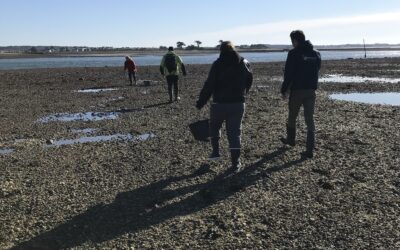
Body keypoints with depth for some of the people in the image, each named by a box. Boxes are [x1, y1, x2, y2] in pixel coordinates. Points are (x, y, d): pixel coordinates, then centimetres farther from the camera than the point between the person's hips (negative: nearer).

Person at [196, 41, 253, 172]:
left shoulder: (218, 64, -9)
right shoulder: (244, 63, 5)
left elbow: (209, 85, -12)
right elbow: (249, 81, 17)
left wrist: (200, 103, -5)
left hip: (220, 103, -3)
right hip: (238, 103, 3)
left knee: (214, 126, 23)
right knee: (234, 131, 6)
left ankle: (216, 151, 22)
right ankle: (236, 163, 5)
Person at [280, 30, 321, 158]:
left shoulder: (294, 53, -10)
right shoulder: (316, 54, 9)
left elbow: (288, 73, -11)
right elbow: (316, 72, 14)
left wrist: (284, 90, -3)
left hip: (297, 90, -4)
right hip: (311, 91, 5)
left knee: (292, 117, 17)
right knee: (310, 120, 3)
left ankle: (291, 139, 37)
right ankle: (310, 150, -1)